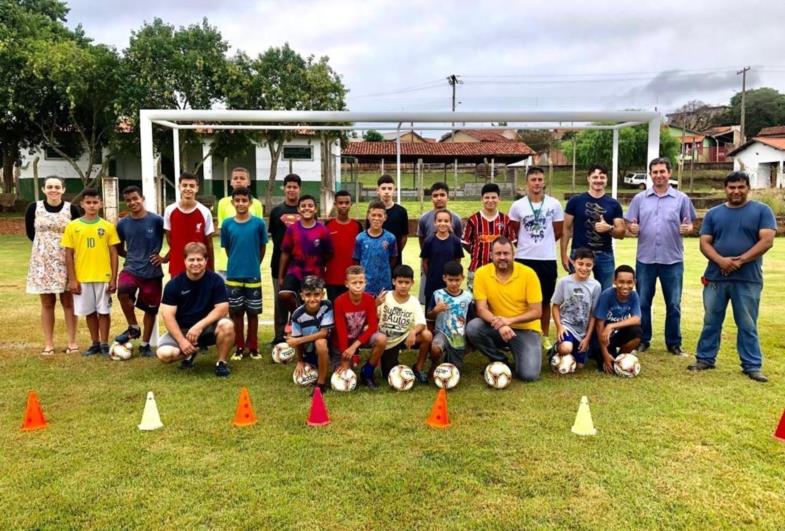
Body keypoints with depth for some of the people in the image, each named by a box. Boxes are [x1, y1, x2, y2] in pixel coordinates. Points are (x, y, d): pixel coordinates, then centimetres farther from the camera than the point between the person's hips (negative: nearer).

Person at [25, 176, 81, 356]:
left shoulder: (72, 209, -4)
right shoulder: (34, 208, -1)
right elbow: (30, 233, 10)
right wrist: (45, 244, 8)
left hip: (65, 261, -1)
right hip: (42, 261, 1)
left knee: (68, 301, 5)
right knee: (47, 303, 7)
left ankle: (72, 342, 12)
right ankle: (48, 343, 13)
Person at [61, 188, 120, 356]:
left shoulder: (108, 226, 0)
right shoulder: (72, 226, 0)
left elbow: (113, 253, 2)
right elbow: (69, 254, 2)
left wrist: (114, 278, -3)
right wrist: (72, 279, -3)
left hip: (104, 277, -1)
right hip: (82, 278, 1)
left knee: (104, 311, 6)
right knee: (90, 312, 11)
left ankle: (104, 344, 17)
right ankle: (95, 343, 24)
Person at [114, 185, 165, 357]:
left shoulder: (156, 220, -8)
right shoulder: (122, 224, 2)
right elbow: (119, 249, 17)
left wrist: (165, 257, -3)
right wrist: (133, 257, 7)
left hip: (153, 272, -1)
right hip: (131, 269, 1)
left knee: (150, 309, 7)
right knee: (123, 292, -28)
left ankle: (145, 344, 25)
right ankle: (133, 328, -6)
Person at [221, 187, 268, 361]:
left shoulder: (259, 223, -6)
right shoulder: (227, 224, -3)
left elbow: (263, 247, 5)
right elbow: (227, 249, 8)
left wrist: (252, 264, 10)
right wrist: (237, 263, 11)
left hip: (253, 276, -1)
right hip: (233, 276, 1)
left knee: (253, 312, 7)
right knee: (236, 312, 8)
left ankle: (253, 347, 19)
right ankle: (239, 347, 20)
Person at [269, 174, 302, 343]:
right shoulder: (276, 211, 7)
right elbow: (273, 235, 11)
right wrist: (283, 248, 1)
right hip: (280, 262, 1)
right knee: (280, 300, 5)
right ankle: (279, 336, 13)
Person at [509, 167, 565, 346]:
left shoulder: (554, 204, -2)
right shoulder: (517, 206, -2)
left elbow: (558, 231, 7)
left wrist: (543, 243, 9)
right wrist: (528, 244, 9)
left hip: (547, 259, 0)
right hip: (524, 258, 0)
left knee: (545, 300, 10)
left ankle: (545, 336, 22)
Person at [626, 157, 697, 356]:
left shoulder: (681, 199, 3)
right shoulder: (639, 198, 6)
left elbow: (689, 225, 4)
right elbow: (630, 224, 6)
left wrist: (687, 228, -18)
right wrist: (632, 228, -17)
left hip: (673, 260, -1)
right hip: (645, 259, 1)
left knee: (673, 304, 7)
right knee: (642, 302, 8)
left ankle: (674, 343, 19)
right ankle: (643, 340, 21)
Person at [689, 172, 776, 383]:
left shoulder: (762, 210, 3)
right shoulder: (713, 213, 10)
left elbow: (766, 241, -7)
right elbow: (704, 243, 4)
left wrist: (741, 260, -17)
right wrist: (720, 260, -15)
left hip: (748, 279, -2)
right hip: (716, 277, 2)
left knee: (747, 325, 4)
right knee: (711, 321, 10)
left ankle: (752, 365, 13)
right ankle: (705, 358, 21)